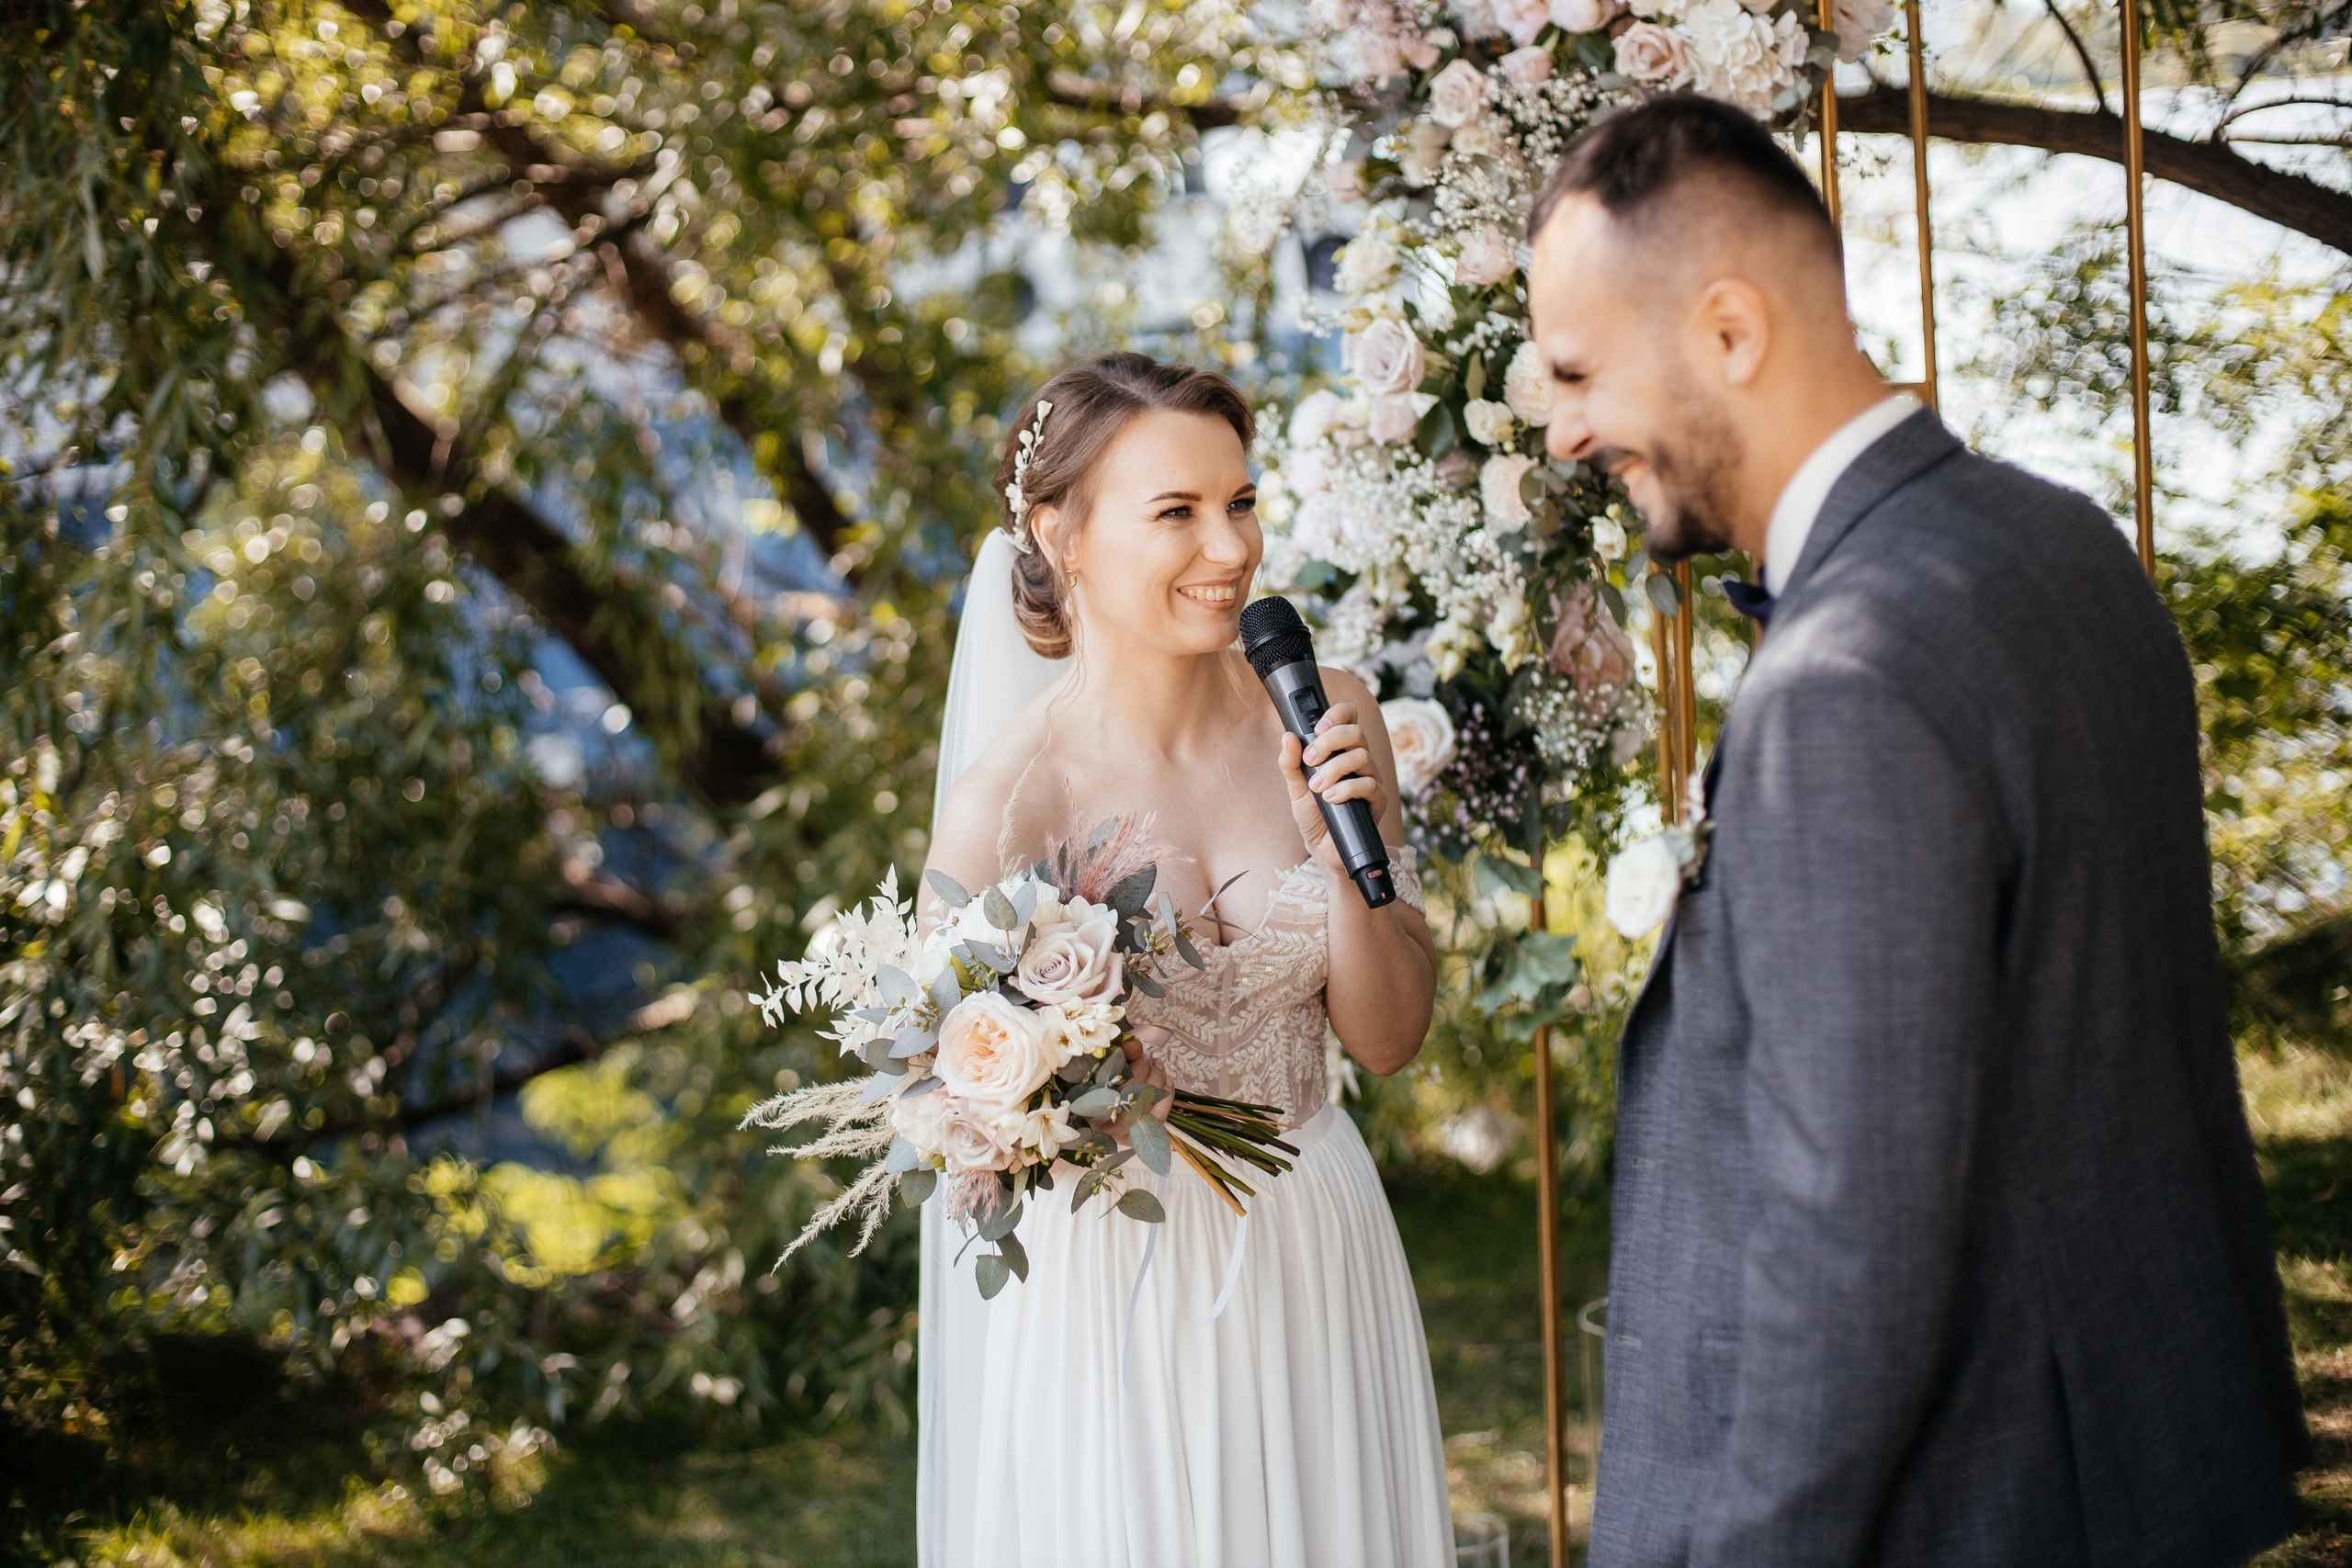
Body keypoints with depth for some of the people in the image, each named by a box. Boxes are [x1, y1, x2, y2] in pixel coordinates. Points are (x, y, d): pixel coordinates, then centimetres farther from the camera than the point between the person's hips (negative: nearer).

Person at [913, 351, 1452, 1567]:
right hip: (1115, 1286, -4)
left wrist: (1348, 852, -16)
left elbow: (1388, 1038, 0)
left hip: (1315, 1264, 4)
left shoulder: (1320, 721, -6)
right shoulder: (1008, 800, -18)